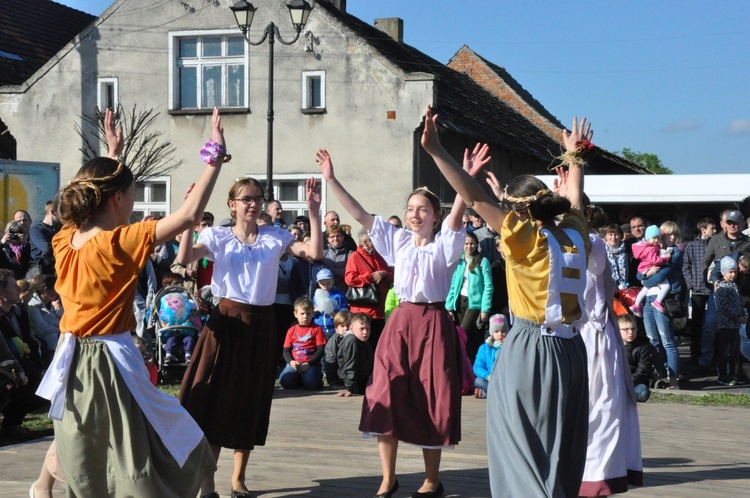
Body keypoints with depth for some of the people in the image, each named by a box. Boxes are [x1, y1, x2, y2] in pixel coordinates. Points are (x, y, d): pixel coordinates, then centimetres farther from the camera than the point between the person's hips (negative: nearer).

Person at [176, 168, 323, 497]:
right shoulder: (217, 236, -1)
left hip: (261, 324, 2)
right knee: (215, 396, -3)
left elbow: (315, 253, -6)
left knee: (251, 400, 9)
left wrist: (313, 212, -12)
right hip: (226, 321, -2)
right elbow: (183, 259, -16)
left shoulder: (275, 237, 5)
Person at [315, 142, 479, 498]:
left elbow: (456, 215, -20)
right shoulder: (397, 241, 8)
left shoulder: (443, 244, -1)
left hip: (433, 324, -3)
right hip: (399, 322, 3)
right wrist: (331, 179, -3)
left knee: (431, 401, 2)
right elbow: (359, 214, 5)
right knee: (386, 397, -3)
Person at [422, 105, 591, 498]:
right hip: (570, 349, 7)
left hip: (531, 351, -7)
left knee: (525, 448, 0)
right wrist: (574, 157, 42)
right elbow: (573, 200, 25)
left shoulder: (528, 237, -13)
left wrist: (435, 151, -17)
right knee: (562, 449, 14)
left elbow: (476, 199, -17)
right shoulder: (575, 235, 4)